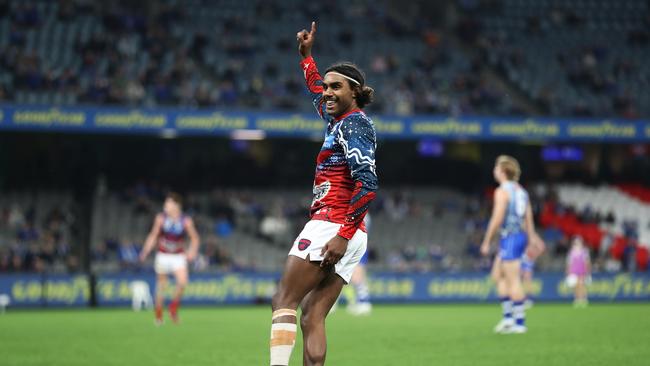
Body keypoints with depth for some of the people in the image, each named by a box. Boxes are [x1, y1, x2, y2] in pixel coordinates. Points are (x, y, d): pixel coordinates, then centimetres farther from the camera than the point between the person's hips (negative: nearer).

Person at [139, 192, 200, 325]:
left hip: (179, 256, -1)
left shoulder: (186, 221, -10)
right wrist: (145, 251, -8)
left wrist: (192, 251, -14)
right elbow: (153, 236, 3)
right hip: (162, 256, 1)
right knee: (161, 286, 5)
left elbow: (195, 238, 3)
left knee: (182, 282, -22)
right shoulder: (161, 218, -8)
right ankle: (158, 314, 23)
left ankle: (174, 305, 3)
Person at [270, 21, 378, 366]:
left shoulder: (353, 124, -8)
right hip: (350, 237, 9)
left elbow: (367, 184, -20)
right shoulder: (342, 120, 20)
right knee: (311, 318, 1)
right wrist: (306, 56, 49)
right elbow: (319, 97, 45)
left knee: (283, 302, -12)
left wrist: (343, 234, -25)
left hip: (331, 225, -9)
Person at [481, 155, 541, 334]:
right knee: (497, 275, 17)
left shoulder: (502, 191, -12)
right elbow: (529, 218, 14)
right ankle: (508, 316, 14)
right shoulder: (521, 190, 13)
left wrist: (486, 242, -11)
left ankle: (519, 322, -5)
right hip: (521, 235, 9)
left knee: (513, 281, -6)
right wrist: (533, 237, 19)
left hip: (509, 238, -9)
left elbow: (497, 219, -17)